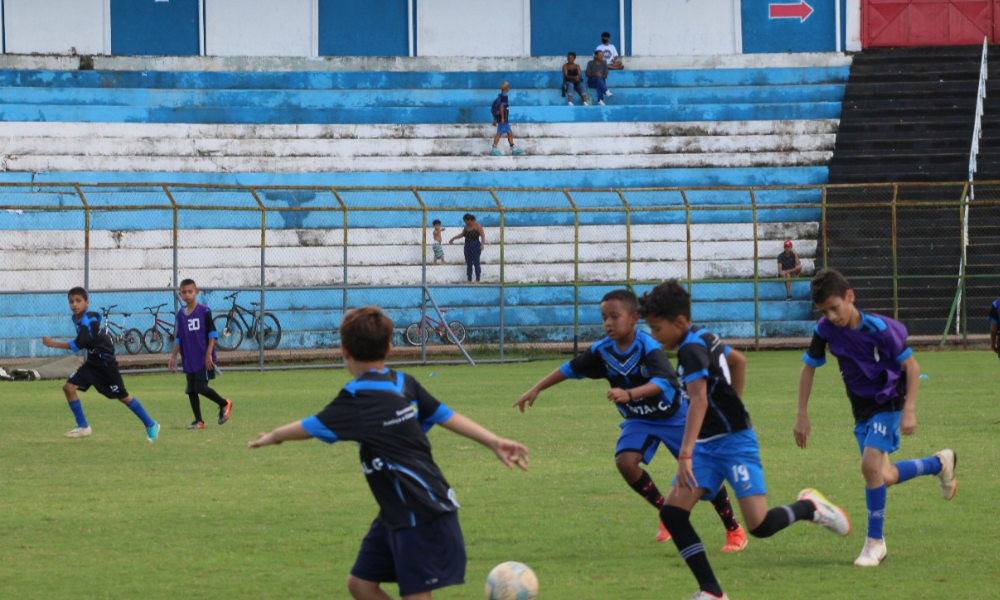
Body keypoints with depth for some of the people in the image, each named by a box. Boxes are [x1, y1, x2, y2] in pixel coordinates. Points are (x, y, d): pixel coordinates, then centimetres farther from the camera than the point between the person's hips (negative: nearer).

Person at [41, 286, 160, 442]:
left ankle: (150, 425, 17)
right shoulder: (76, 319, 1)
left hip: (106, 363, -8)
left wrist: (53, 344, -26)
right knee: (69, 387, -5)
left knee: (122, 396, 1)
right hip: (92, 362, 8)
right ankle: (83, 427, 5)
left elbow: (78, 345, -29)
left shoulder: (88, 321, -24)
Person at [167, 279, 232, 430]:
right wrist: (173, 356, 11)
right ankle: (198, 421, 14)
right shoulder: (180, 314, 8)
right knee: (191, 390, 4)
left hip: (203, 359, -5)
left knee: (201, 387, -11)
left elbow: (212, 333, -6)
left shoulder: (204, 311, -7)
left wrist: (209, 354, -12)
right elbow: (178, 338, 15)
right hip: (188, 359, 5)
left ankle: (224, 404, 11)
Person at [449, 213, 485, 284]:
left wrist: (483, 244, -29)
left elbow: (483, 235, -15)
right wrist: (453, 238, 34)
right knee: (468, 264, 4)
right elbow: (462, 234, 28)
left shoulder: (477, 226, -8)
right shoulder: (466, 227, 12)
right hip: (467, 246, 7)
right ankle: (469, 281, 5)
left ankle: (477, 280, -7)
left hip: (475, 246, -7)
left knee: (476, 264, -8)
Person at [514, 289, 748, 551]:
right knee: (625, 461, -21)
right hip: (639, 420, 5)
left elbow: (662, 382, -45)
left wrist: (629, 394, -59)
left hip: (674, 415, -5)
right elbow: (571, 369, 4)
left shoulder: (648, 347, -28)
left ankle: (734, 530, 13)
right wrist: (535, 390, 3)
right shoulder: (603, 350, -11)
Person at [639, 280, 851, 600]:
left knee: (759, 525, -16)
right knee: (672, 514, -6)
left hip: (734, 442, -10)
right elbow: (738, 361, 28)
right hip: (708, 445, 10)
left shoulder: (691, 349, -20)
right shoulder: (702, 338, 10)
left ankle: (808, 507, 15)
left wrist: (685, 454, -43)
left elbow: (699, 400, -35)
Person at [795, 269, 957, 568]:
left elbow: (911, 366, -16)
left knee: (871, 466, -21)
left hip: (888, 402, -6)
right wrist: (802, 415, 0)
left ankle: (875, 542, -8)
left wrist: (909, 410, -23)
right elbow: (809, 368, 3)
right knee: (884, 478, 7)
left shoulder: (878, 328, -25)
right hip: (861, 407, 6)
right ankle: (940, 464, 35)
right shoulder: (825, 329, -11)